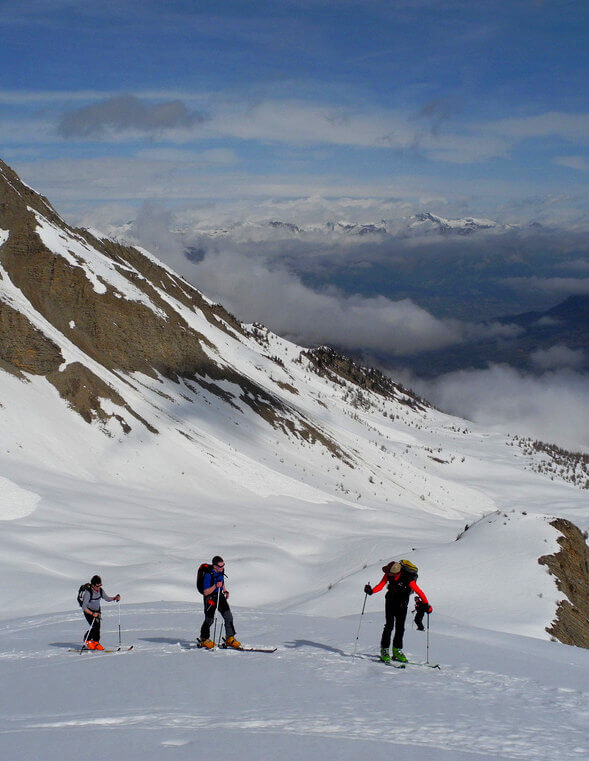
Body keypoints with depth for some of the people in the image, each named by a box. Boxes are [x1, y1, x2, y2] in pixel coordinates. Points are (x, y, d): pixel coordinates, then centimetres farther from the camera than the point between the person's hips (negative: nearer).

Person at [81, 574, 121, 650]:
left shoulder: (100, 590, -9)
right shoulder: (88, 593, -27)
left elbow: (107, 599, 6)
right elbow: (84, 607, -28)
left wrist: (115, 598, -13)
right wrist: (92, 614, -40)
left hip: (97, 611, 5)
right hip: (88, 612, -5)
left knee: (98, 627, -4)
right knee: (95, 626, -19)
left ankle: (95, 642, 12)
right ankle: (87, 640, 2)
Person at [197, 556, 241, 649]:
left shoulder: (221, 571, -3)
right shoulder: (208, 575, -26)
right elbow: (206, 592, -23)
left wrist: (225, 591, 7)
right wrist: (215, 586, -35)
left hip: (219, 596, 6)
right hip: (210, 598, -6)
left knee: (228, 616, -3)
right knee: (209, 619, 0)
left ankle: (230, 639, 4)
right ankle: (203, 640, 21)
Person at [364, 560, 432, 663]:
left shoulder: (408, 579, -31)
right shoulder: (389, 574, -21)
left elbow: (419, 592, -32)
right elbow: (381, 585, -17)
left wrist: (426, 604, -42)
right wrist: (371, 591, -35)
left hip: (402, 601, -1)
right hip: (391, 599, 1)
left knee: (400, 627, 0)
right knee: (389, 625, -9)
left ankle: (397, 651, 12)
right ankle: (384, 650, -4)